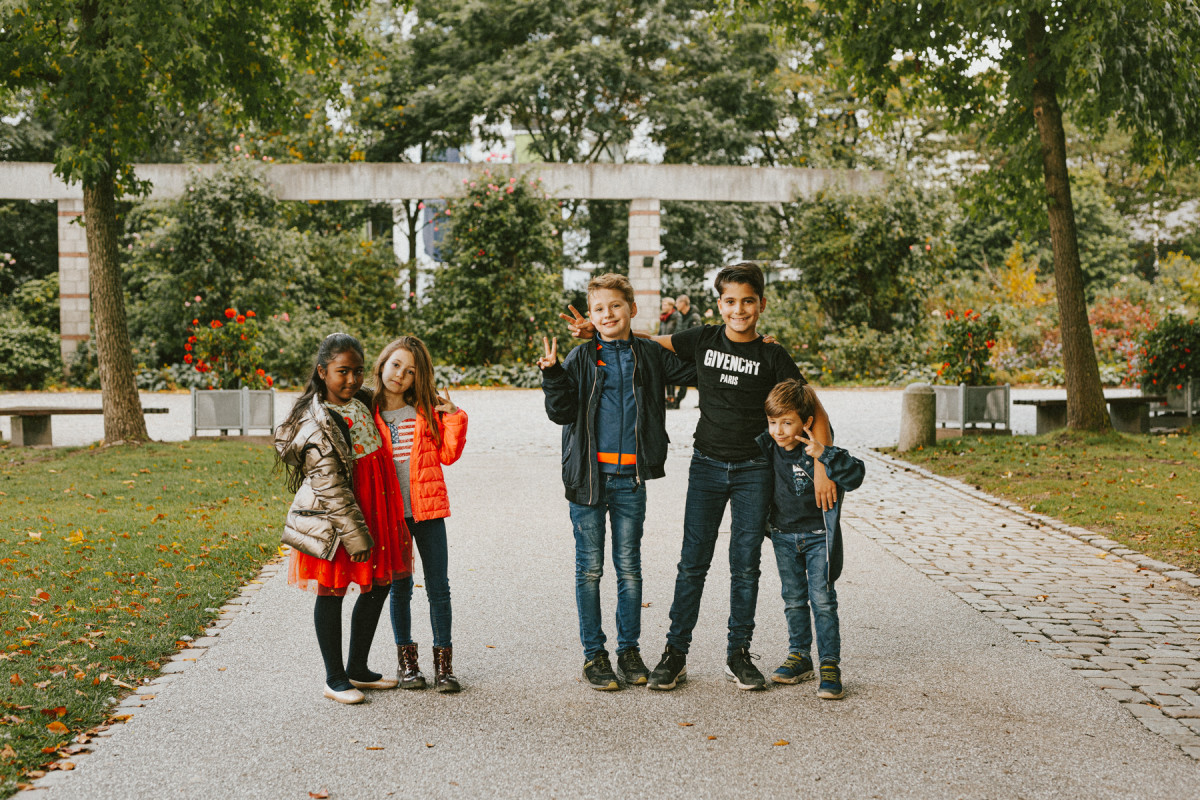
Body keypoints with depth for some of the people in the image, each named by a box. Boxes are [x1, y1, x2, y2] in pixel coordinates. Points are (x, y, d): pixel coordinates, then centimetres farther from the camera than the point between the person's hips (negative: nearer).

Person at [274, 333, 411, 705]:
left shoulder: (359, 402, 4)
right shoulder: (318, 425, -21)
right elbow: (331, 488, -21)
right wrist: (355, 535, -20)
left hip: (372, 512, 9)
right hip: (334, 522, -8)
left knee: (378, 586, 13)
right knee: (331, 593, 4)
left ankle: (357, 670, 28)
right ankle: (335, 679, 17)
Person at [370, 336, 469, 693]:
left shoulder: (428, 410, 5)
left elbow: (447, 455, 5)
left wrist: (454, 417, -4)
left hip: (428, 509, 1)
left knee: (438, 586, 3)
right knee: (400, 587, 9)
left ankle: (443, 660, 13)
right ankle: (406, 659, 22)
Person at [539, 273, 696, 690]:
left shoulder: (650, 355, 7)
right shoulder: (582, 358, 2)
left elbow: (697, 370, 16)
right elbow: (561, 412, -1)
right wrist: (553, 374, -15)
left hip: (631, 478, 1)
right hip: (588, 476, -1)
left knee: (629, 567, 9)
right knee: (589, 568, 4)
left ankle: (629, 649, 20)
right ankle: (593, 653, 14)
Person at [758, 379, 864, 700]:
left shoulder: (818, 452, -19)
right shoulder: (767, 447, -5)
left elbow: (855, 475, -30)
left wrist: (824, 455, -40)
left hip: (818, 536, -5)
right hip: (784, 537, 5)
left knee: (822, 599, -6)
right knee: (794, 600, 13)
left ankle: (830, 665, -1)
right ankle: (799, 656, 25)